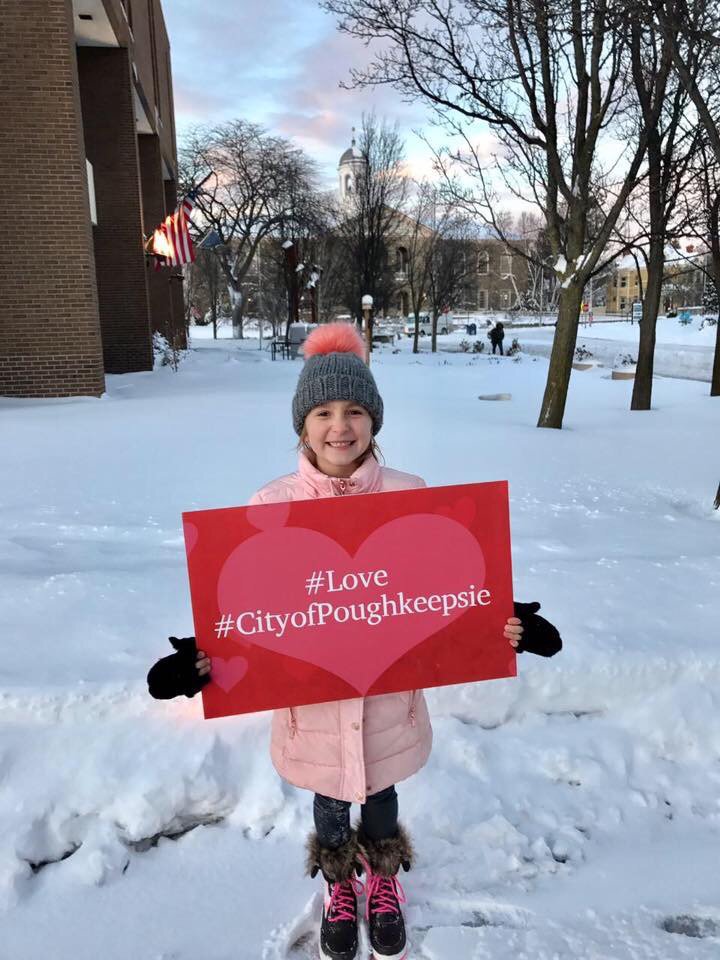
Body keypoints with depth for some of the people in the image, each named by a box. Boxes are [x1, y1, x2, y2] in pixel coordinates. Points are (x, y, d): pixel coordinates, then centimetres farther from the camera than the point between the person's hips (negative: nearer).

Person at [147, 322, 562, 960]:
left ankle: (383, 880, 60)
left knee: (380, 791, 26)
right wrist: (205, 656, -22)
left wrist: (499, 623, -19)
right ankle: (340, 887, 59)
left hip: (389, 689, 0)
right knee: (329, 800, 25)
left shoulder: (410, 496, -13)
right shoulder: (272, 504, -14)